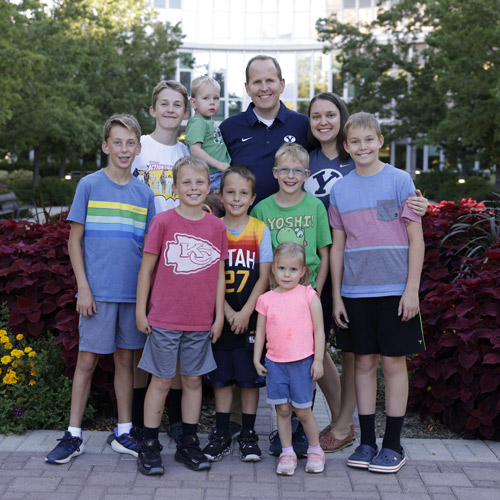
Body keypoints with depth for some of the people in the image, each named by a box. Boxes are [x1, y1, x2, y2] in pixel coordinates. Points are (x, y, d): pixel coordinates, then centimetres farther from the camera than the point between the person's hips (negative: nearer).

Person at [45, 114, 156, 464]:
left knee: (126, 358, 10)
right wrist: (83, 287, -8)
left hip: (133, 291, 3)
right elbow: (75, 241, -1)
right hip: (98, 290, -3)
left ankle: (124, 432, 21)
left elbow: (150, 248, 12)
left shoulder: (144, 193, 9)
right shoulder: (89, 185, 0)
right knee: (87, 359, 0)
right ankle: (74, 435, 12)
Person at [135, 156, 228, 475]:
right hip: (164, 320, -3)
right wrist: (141, 311, -1)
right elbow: (147, 269, -1)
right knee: (162, 380, 4)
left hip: (201, 322, 3)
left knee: (194, 380, 11)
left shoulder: (217, 226, 3)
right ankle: (150, 447, 15)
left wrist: (219, 316, 6)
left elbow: (220, 275, 8)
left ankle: (189, 444, 24)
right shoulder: (163, 222, -5)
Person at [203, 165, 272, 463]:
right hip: (220, 316, 1)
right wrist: (227, 312, -10)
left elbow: (264, 276, -3)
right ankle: (222, 435, 18)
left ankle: (249, 435, 17)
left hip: (251, 317, -1)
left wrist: (245, 312, -11)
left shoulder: (261, 230, 1)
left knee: (250, 377, 5)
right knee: (222, 378, 7)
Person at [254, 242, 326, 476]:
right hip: (275, 363, 2)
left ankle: (315, 450, 22)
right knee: (282, 409, 5)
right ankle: (287, 452, 19)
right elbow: (260, 331, 11)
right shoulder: (266, 299, 5)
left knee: (302, 410, 2)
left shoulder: (308, 295, -1)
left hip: (303, 362, -2)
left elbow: (319, 330, 0)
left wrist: (318, 360, -4)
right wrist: (256, 359, 7)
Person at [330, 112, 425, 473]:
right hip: (355, 291, 3)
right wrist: (336, 296, 6)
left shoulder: (399, 181, -2)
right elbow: (338, 246, 10)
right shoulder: (340, 190, 7)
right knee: (364, 363, 9)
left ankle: (393, 444, 14)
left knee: (394, 362, 3)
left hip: (394, 290, -3)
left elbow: (416, 240, -2)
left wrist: (412, 289, -8)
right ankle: (367, 441, 19)